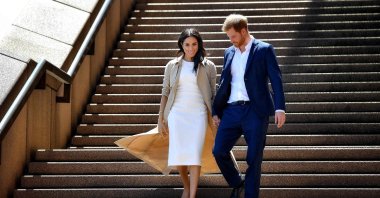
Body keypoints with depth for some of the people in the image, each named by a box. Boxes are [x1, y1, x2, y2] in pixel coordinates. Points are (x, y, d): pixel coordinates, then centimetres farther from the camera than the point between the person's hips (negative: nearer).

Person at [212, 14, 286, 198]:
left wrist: (280, 108, -16)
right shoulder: (229, 52, 15)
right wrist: (216, 111, 16)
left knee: (254, 158, -2)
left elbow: (276, 80, -6)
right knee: (219, 151, -1)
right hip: (231, 110, 5)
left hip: (255, 110, -5)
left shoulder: (264, 49, 0)